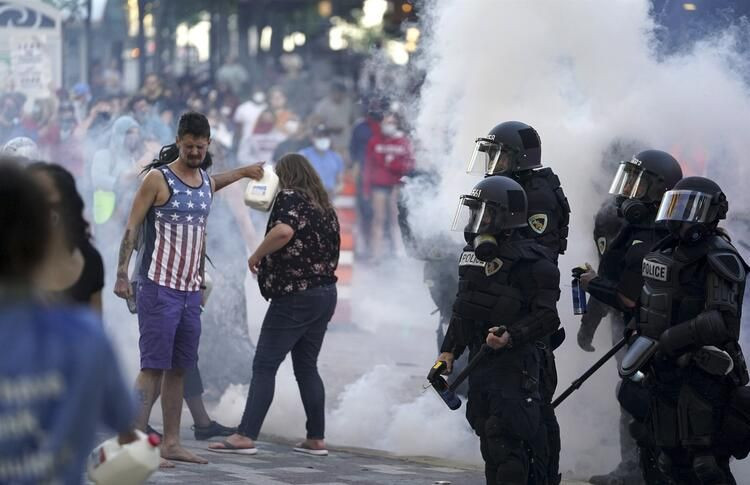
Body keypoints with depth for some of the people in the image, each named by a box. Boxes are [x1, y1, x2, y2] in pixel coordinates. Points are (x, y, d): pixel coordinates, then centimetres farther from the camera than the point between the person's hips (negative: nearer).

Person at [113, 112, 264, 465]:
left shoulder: (207, 183, 13)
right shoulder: (158, 180, -7)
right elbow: (132, 227, -8)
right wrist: (122, 274, -14)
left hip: (191, 290, 7)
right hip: (159, 288, -7)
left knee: (179, 369, 8)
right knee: (153, 367, -12)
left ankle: (171, 443, 13)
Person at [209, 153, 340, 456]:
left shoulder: (290, 197, -7)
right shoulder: (325, 206, 17)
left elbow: (284, 230, -26)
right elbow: (332, 251, 20)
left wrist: (257, 255, -15)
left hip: (295, 295, -8)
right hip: (326, 292, 8)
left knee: (264, 366, -8)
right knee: (306, 366, 14)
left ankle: (245, 437, -14)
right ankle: (316, 439, 13)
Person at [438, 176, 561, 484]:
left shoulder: (528, 260, -13)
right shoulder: (473, 255, 13)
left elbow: (547, 317, -17)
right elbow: (463, 308, 24)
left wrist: (510, 336, -29)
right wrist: (449, 350, 18)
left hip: (514, 365, -9)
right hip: (479, 363, 9)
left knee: (505, 442, -13)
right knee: (488, 436, 13)